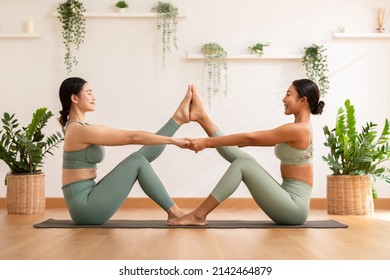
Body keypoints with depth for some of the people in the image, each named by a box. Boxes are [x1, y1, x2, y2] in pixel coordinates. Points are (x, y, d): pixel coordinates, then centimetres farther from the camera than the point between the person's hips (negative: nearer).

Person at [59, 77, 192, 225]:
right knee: (137, 162, -11)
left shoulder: (77, 127, 13)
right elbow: (133, 137, -16)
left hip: (87, 202, 9)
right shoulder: (81, 130, -17)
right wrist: (173, 140, -10)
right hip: (85, 206, -9)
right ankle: (174, 212, -4)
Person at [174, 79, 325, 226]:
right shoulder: (298, 129, 14)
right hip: (288, 200, 8)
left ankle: (199, 215, -12)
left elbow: (249, 138, -15)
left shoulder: (298, 129, -15)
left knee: (242, 164, -14)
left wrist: (207, 142, -11)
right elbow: (252, 139, 17)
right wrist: (210, 141, 16)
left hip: (294, 207, -8)